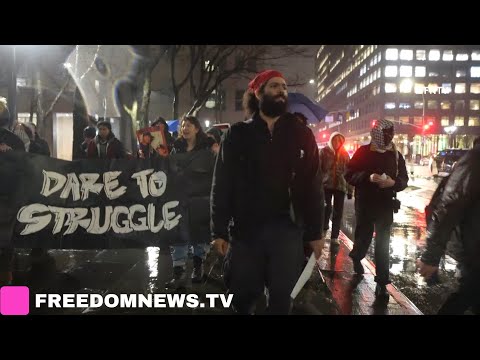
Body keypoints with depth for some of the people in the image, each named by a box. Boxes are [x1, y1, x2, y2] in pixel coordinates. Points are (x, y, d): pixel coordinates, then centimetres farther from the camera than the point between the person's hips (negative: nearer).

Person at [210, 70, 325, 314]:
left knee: (282, 297, 10)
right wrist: (219, 231, -3)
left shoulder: (301, 135, 5)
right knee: (243, 296, 11)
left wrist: (315, 232, 2)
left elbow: (312, 186, 4)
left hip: (287, 230, 1)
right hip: (245, 229, 0)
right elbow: (221, 185, 1)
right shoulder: (237, 135, 3)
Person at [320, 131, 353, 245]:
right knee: (327, 208, -10)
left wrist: (350, 189, 6)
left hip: (341, 186, 3)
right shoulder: (324, 152, 1)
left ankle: (334, 237, 12)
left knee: (338, 212, 4)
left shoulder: (345, 154, 9)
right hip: (326, 184, -2)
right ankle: (323, 230, 14)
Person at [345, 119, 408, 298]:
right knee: (363, 238, 10)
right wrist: (368, 177, -23)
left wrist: (394, 182, -16)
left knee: (383, 244, 2)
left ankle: (381, 282, 8)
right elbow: (349, 175, -6)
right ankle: (356, 257, 44)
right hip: (364, 204, -1)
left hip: (386, 205, 2)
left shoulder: (396, 155, 5)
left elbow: (404, 179, 7)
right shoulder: (363, 152, -3)